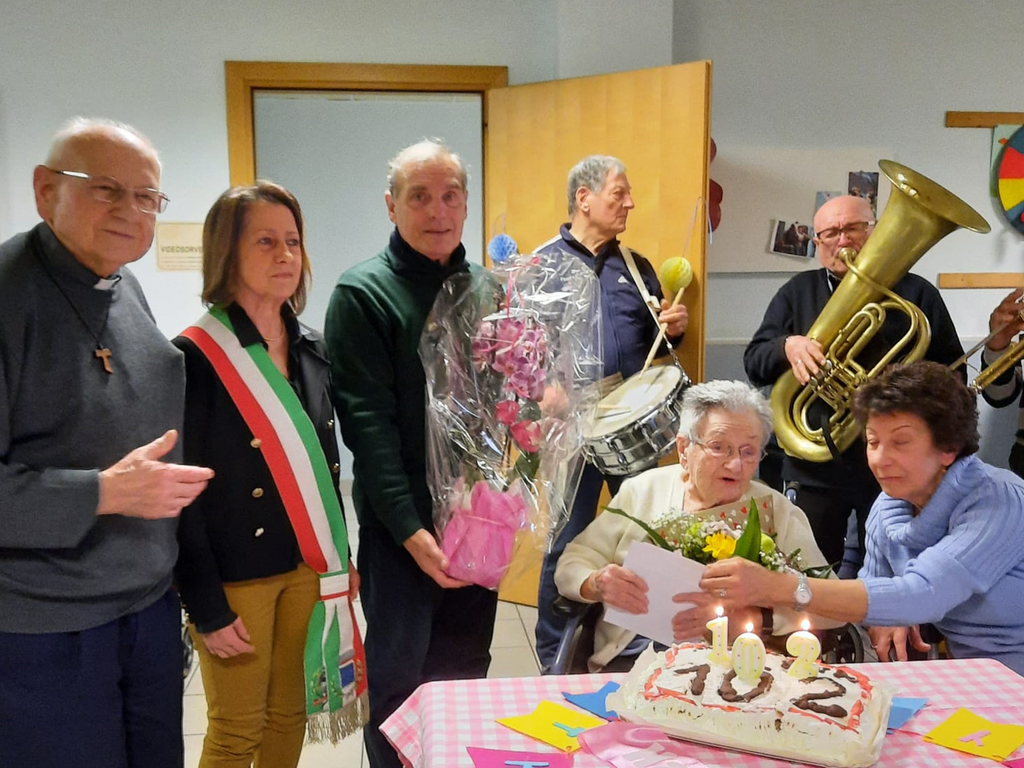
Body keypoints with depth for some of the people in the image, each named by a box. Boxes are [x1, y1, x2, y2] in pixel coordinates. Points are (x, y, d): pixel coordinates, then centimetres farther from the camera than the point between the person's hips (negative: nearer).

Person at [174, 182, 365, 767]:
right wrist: (208, 609, -13)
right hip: (235, 576, -5)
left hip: (308, 566, 6)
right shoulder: (195, 357, -14)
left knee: (290, 713, 17)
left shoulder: (312, 349, 5)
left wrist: (342, 557, 12)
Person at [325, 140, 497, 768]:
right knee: (399, 680, 8)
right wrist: (412, 530, -19)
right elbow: (368, 422, -14)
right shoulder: (362, 293, -8)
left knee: (468, 671, 16)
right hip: (401, 525, -4)